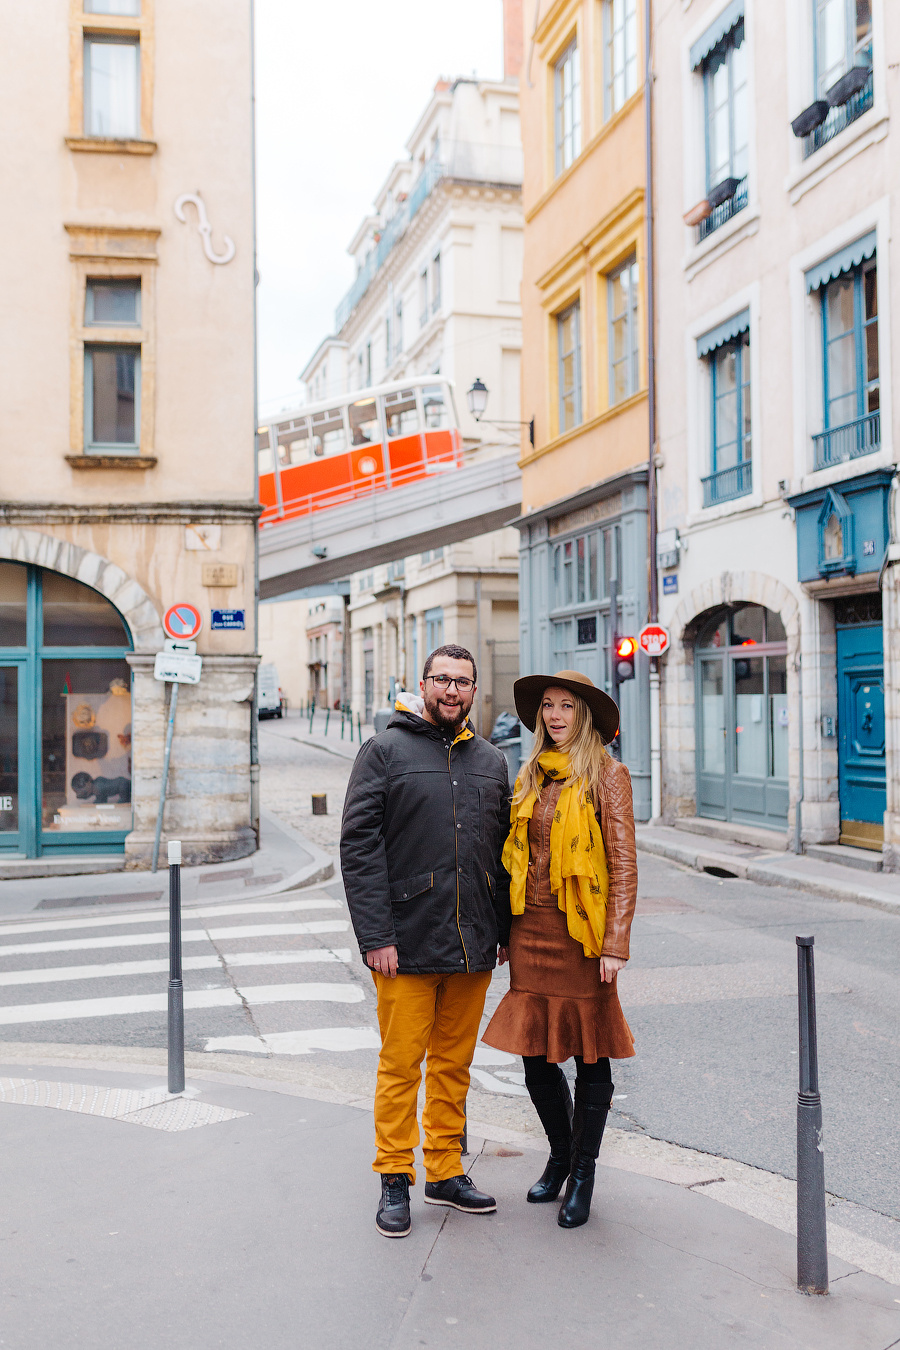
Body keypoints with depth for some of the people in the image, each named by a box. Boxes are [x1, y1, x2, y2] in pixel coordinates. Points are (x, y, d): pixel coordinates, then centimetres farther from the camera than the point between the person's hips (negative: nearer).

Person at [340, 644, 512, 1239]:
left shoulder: (491, 761, 12)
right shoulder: (385, 751, -2)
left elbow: (505, 850, 15)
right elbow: (359, 847, -9)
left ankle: (447, 1173, 28)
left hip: (473, 947, 4)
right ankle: (396, 1182, 19)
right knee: (401, 1064, 4)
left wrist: (507, 931, 9)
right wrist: (375, 935, -15)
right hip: (407, 944, -4)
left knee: (454, 1064, 14)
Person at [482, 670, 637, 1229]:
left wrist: (615, 943, -14)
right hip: (531, 929, 5)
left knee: (590, 1054, 7)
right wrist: (508, 931, 13)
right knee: (535, 1053, 11)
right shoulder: (531, 775, 11)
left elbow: (624, 864, -9)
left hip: (581, 931, -5)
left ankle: (583, 1174, 24)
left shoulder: (608, 774, -6)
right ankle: (560, 1156, 35)